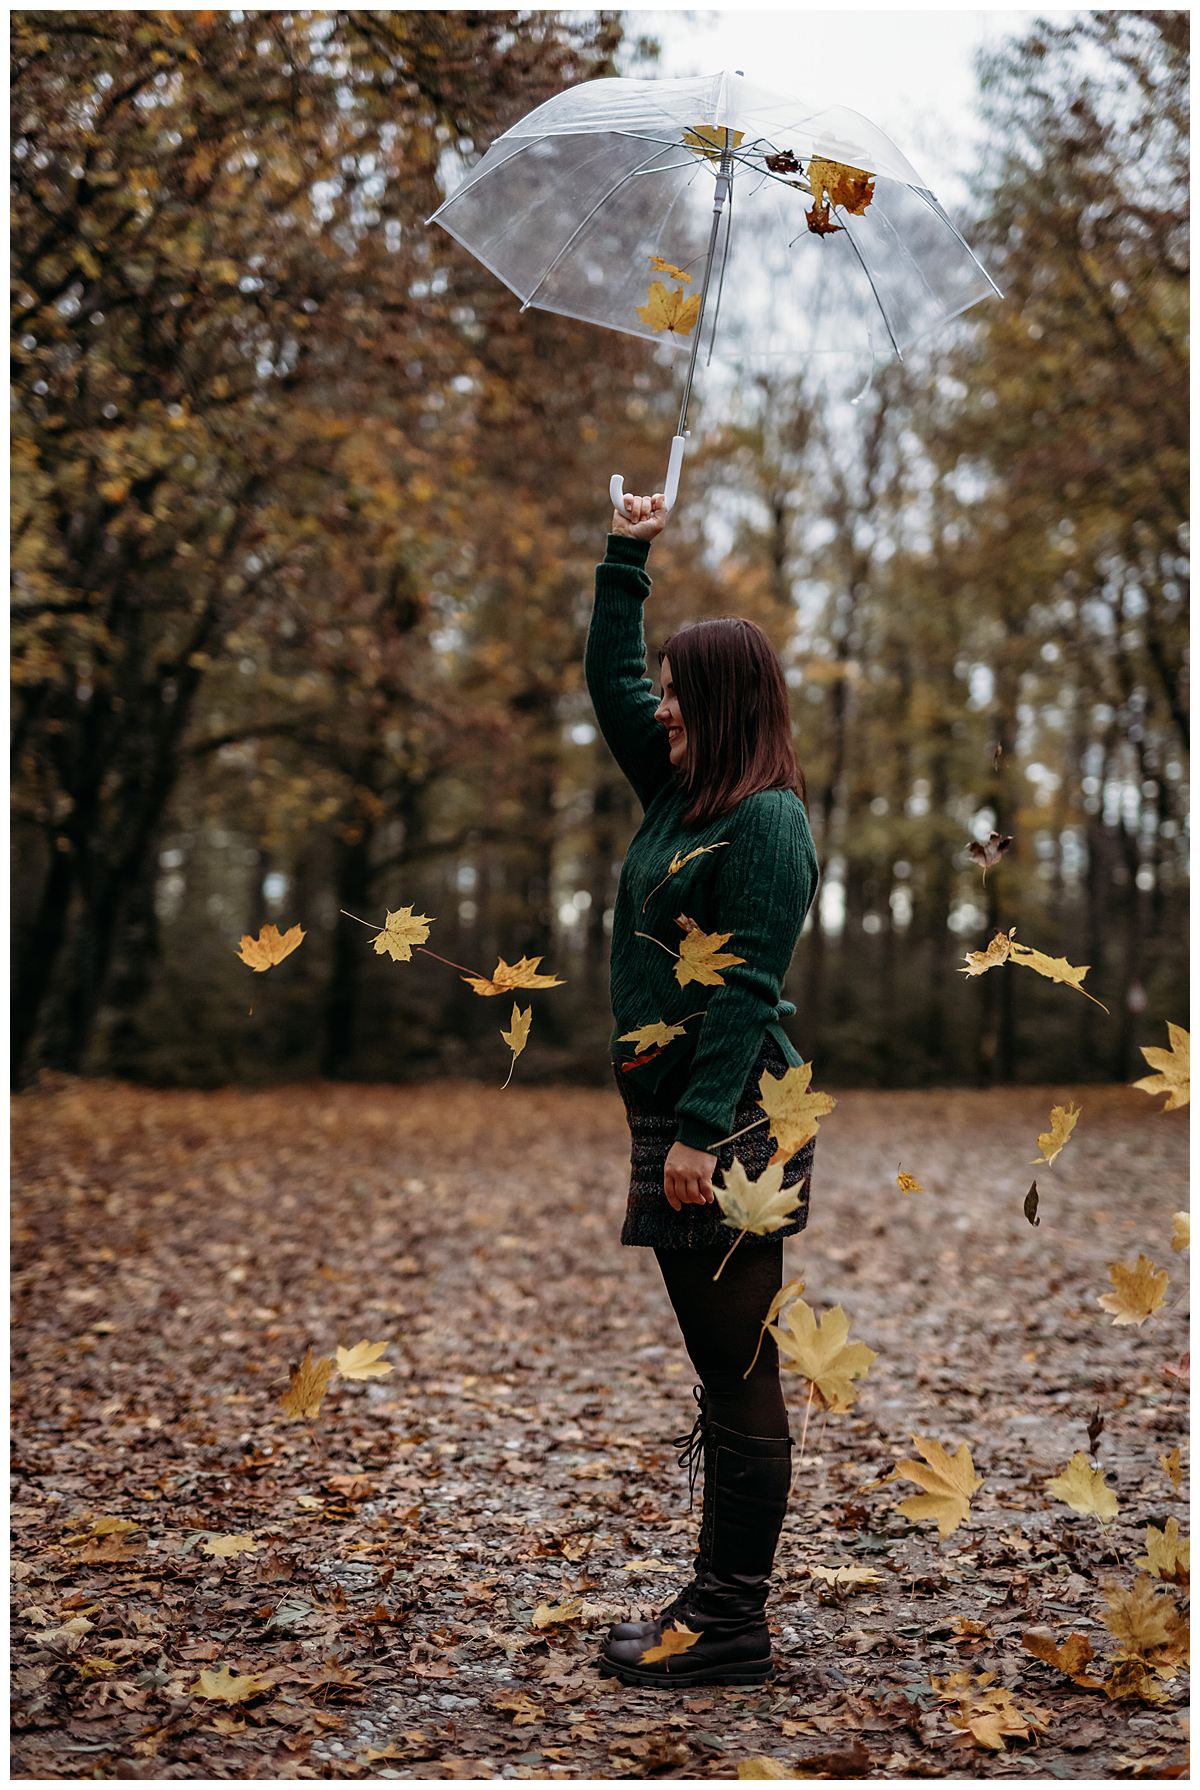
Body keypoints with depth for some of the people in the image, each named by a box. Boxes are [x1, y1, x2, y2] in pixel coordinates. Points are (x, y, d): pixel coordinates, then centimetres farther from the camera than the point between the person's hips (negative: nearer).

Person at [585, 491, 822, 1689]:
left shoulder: (767, 823, -12)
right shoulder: (678, 793, 14)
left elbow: (745, 988, -18)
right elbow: (609, 679, 27)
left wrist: (700, 1130, -22)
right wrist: (625, 557, 25)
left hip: (730, 1125, -9)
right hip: (674, 1110, 9)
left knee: (741, 1380, -2)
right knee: (722, 1376, 14)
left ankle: (732, 1630, 6)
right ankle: (718, 1601, 23)